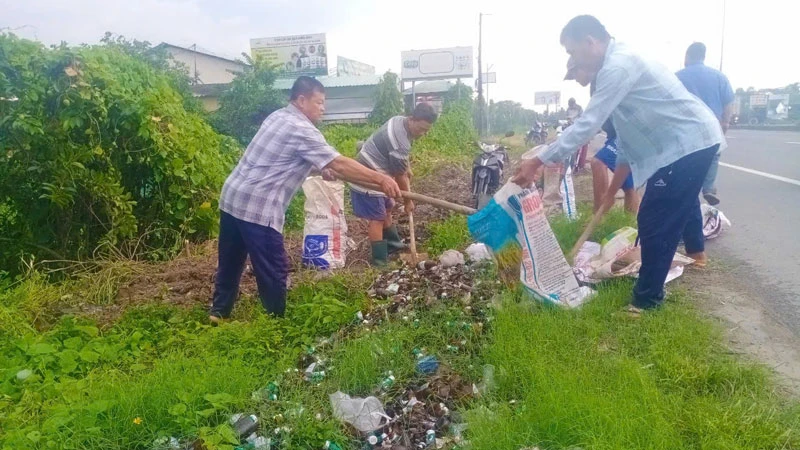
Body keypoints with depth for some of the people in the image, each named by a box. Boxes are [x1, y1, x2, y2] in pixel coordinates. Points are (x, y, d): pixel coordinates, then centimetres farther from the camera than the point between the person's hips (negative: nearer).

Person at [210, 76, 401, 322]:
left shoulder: (277, 117, 14)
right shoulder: (302, 130, -14)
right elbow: (339, 165, -17)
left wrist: (320, 168, 25)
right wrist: (380, 179, -14)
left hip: (232, 197, 10)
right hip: (257, 208, -10)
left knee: (231, 260, 21)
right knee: (273, 269, 2)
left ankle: (219, 311, 34)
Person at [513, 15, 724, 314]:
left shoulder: (618, 66, -22)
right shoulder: (618, 65, 11)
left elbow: (586, 125, -27)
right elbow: (627, 138, 13)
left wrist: (537, 162, -25)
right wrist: (613, 190, 15)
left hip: (689, 142, -11)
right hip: (695, 138, 11)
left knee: (654, 221, -7)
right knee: (681, 199, 34)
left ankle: (647, 301, 5)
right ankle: (696, 251, 62)